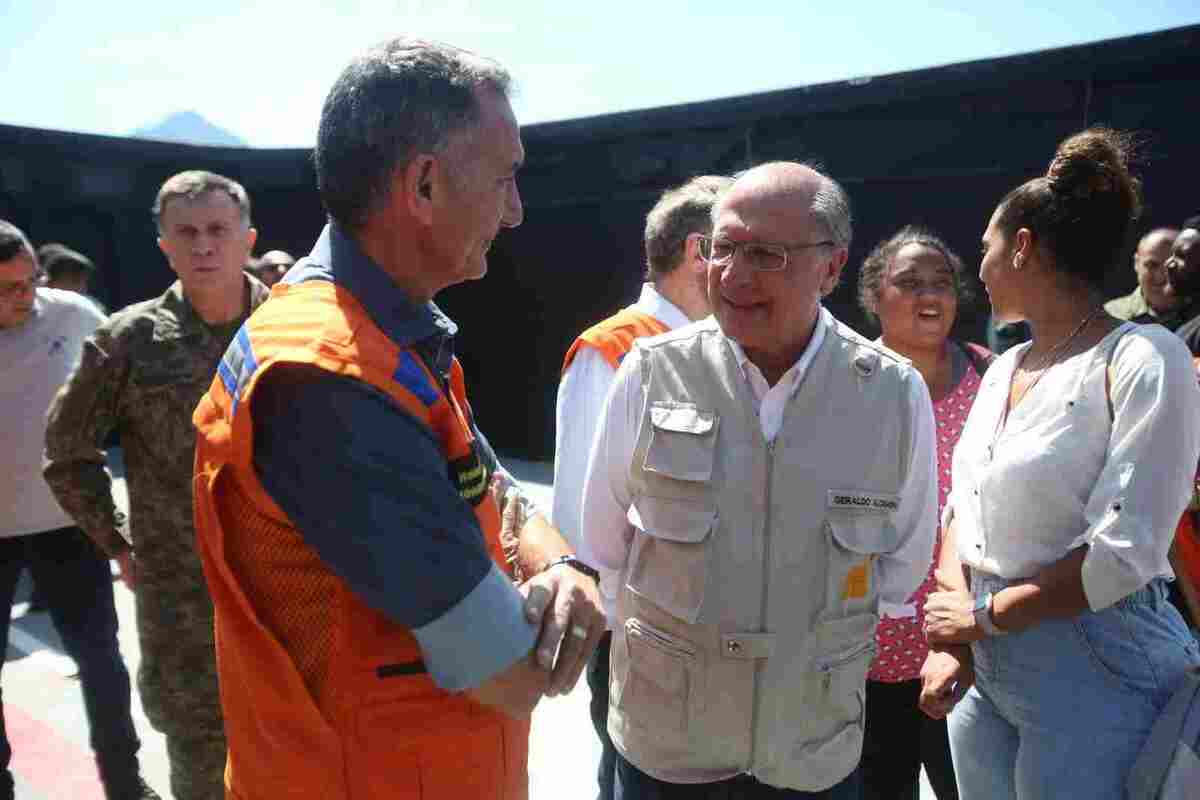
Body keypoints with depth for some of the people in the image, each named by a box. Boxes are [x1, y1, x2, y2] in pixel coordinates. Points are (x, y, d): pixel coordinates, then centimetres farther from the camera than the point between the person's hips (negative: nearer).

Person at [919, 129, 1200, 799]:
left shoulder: (1144, 359, -14)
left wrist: (983, 615, -11)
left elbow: (1125, 553, -20)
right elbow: (963, 509, 7)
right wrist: (951, 640, -4)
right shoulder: (1004, 368, 7)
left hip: (1094, 669, -6)